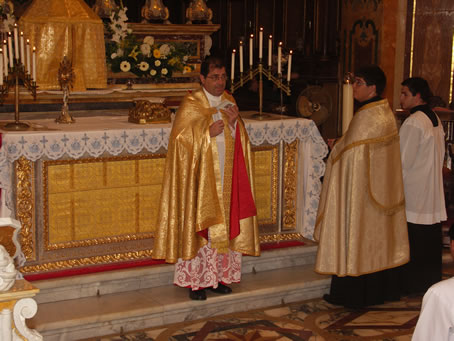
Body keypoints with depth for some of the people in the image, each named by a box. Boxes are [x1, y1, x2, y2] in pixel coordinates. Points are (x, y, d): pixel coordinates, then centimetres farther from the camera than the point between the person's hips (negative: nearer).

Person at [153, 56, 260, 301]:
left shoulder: (228, 103, 10)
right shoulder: (191, 104, -5)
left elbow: (240, 141, 12)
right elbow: (180, 137, -10)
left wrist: (234, 122, -7)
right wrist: (207, 132, -18)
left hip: (225, 179, 5)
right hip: (199, 178, -5)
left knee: (223, 225, 7)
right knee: (197, 224, -3)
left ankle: (219, 275, 18)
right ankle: (195, 281, 5)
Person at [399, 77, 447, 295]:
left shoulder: (412, 123, -18)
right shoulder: (435, 120, 10)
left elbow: (403, 162, -17)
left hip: (413, 194, -9)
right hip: (433, 193, 9)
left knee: (411, 243, 0)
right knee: (430, 241, 14)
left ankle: (409, 285, 6)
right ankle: (431, 280, 22)